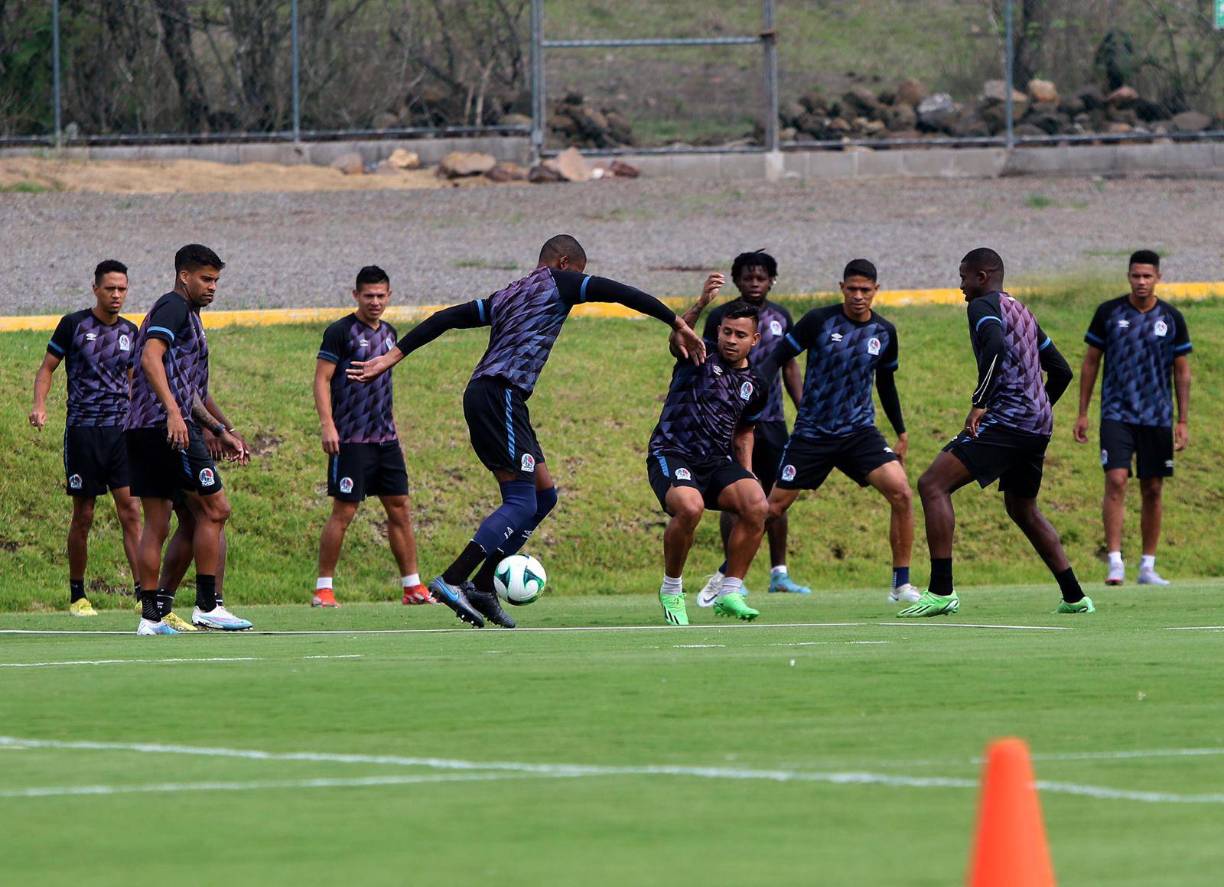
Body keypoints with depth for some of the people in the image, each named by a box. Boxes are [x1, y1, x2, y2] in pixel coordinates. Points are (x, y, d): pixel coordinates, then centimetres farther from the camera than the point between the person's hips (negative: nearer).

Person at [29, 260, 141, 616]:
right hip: (82, 430, -3)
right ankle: (77, 595, 14)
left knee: (130, 512, -6)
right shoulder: (73, 325, -1)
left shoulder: (130, 332, 11)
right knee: (83, 516, 1)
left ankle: (142, 592, -11)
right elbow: (46, 368, 3)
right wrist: (39, 405, -13)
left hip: (121, 430, 3)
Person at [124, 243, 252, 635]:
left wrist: (220, 431, 34)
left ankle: (151, 614, 5)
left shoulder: (185, 313, 27)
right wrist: (173, 411, -28)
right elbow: (150, 357, -20)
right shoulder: (174, 307, -4)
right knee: (214, 509, -5)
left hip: (140, 428, 10)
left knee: (156, 524, 8)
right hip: (169, 426, -10)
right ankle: (207, 606, -5)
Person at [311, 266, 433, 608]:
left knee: (400, 509, 7)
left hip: (385, 439, 7)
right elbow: (322, 380, -11)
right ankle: (323, 589, 0)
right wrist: (327, 425, -20)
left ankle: (412, 587, 11)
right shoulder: (341, 332, -8)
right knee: (344, 512, -7)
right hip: (351, 439, -7)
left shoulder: (388, 333, 14)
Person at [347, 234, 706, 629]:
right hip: (500, 394, -9)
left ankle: (482, 586, 7)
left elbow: (447, 318, 22)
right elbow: (623, 294, 1)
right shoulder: (557, 282, 6)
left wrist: (394, 356, 21)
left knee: (544, 493, 11)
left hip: (483, 396, 9)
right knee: (521, 503, -13)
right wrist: (677, 324, 5)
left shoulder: (505, 297, 27)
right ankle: (451, 581, -23)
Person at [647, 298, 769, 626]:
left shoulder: (755, 387, 13)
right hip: (671, 454, -5)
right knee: (690, 507, -35)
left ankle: (729, 593, -8)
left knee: (757, 505, -23)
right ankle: (671, 590, -10)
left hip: (717, 462, 5)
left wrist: (746, 475, 13)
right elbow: (676, 339, -25)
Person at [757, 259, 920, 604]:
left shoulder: (884, 332, 2)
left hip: (859, 432, 2)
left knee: (901, 493, -18)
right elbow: (776, 359, -6)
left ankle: (901, 584, -8)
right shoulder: (818, 321, -9)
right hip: (811, 433, -2)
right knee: (773, 508, 0)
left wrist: (901, 433, 21)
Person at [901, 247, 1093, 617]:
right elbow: (1061, 370, 27)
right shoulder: (1022, 312, 23)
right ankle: (1075, 597, 22)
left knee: (933, 485, -12)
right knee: (1023, 510, 25)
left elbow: (995, 346, -25)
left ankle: (941, 592, -21)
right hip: (1038, 426, 9)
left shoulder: (984, 305, -3)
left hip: (1006, 419, -9)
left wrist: (979, 403, -25)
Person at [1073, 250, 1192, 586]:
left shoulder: (1171, 318, 3)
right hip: (1116, 415, -2)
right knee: (1116, 481, -16)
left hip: (1157, 418, 2)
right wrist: (1082, 413, 5)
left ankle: (1147, 567, 13)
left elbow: (1182, 372, 8)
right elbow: (1091, 362, 8)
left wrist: (1183, 422, 3)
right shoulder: (1109, 312, 1)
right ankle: (1115, 562, -17)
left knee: (1152, 491, 4)